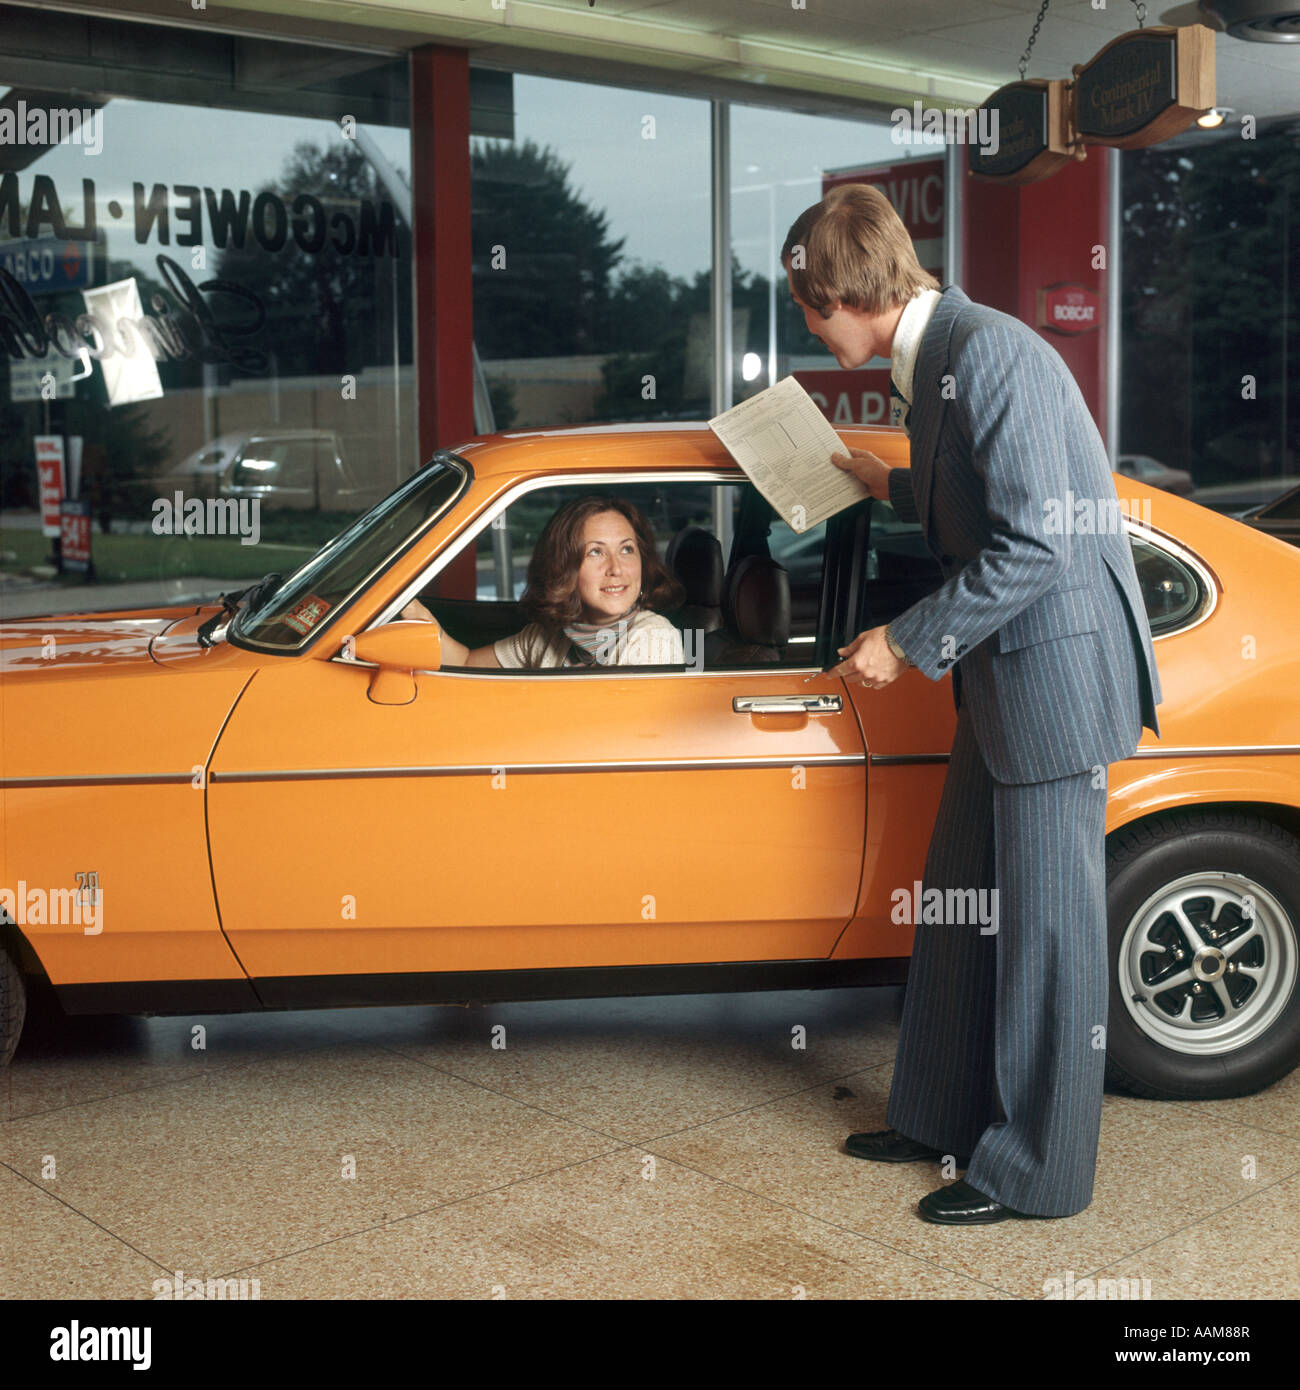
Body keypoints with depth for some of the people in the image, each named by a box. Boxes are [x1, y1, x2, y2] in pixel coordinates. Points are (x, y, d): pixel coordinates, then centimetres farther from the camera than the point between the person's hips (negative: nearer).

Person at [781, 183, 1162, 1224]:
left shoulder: (989, 352, -20)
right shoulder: (933, 359, 10)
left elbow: (1034, 543, -24)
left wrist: (906, 643, -19)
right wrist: (894, 488, 30)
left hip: (1056, 668, -10)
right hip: (1004, 672, 10)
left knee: (1043, 923, 1)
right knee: (961, 905, 17)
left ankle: (1038, 1171, 15)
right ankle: (948, 1118, 32)